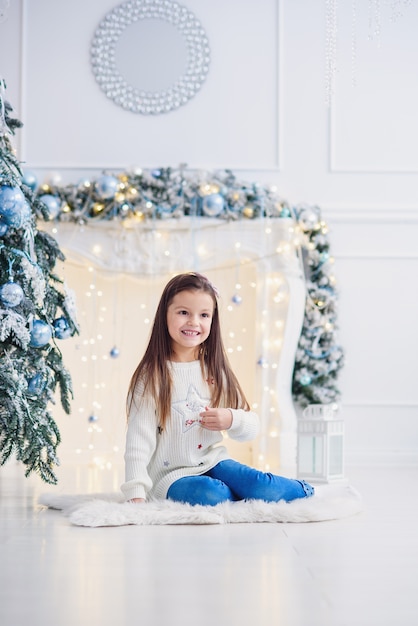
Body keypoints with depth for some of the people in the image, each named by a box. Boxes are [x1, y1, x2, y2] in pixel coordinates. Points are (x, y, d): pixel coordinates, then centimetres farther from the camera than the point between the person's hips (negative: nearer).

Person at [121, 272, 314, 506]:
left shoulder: (217, 370, 7)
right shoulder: (152, 376, -7)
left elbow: (252, 426, 10)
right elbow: (139, 438, -12)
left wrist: (231, 419, -14)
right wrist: (136, 494, -21)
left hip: (214, 462, 4)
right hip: (171, 474, -3)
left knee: (263, 490, -24)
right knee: (211, 496, -34)